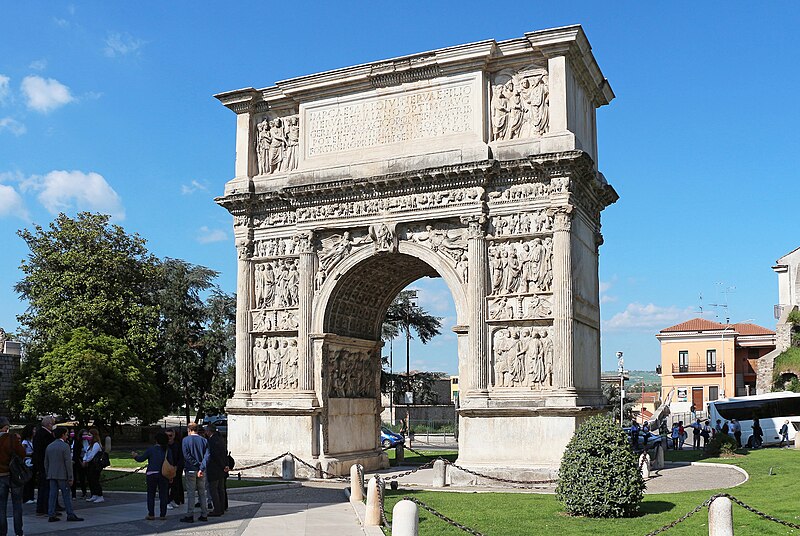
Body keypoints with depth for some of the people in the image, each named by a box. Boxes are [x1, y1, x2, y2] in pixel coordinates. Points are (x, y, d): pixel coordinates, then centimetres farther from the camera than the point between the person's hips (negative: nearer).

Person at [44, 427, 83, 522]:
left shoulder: (49, 447, 10)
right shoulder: (65, 446, -10)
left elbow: (46, 463, 14)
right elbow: (68, 463, -13)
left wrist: (48, 475, 21)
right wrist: (70, 478, -10)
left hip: (52, 475, 6)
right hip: (62, 475, -6)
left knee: (52, 494, 7)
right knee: (67, 495, -1)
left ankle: (51, 515, 6)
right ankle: (70, 515, 1)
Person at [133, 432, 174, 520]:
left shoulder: (151, 449, -4)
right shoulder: (168, 450, 2)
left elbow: (141, 459, 0)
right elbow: (171, 463, 3)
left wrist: (135, 455, 21)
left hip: (152, 474, -2)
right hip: (163, 475, 2)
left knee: (151, 494, 8)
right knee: (163, 495, 7)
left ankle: (151, 515, 8)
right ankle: (163, 514, 8)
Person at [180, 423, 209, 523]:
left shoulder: (186, 440, -4)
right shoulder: (204, 440, 4)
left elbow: (186, 455, -13)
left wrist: (197, 464, -14)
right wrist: (201, 467, -4)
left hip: (191, 470, -3)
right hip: (202, 470, 3)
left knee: (190, 493, 1)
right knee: (202, 493, 10)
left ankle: (190, 516, 2)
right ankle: (204, 515, 13)